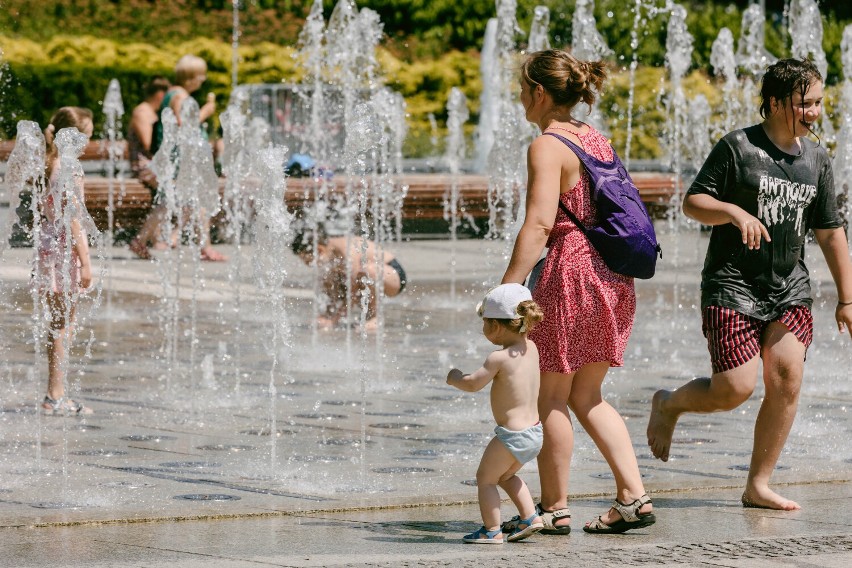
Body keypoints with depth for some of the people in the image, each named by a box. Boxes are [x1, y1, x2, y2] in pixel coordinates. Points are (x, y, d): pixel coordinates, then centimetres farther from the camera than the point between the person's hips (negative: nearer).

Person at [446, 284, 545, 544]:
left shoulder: (498, 358, -19)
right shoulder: (531, 349, 4)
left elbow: (473, 384, -17)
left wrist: (455, 378, 1)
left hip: (512, 434, -8)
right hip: (534, 432, 8)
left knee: (485, 478, 7)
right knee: (506, 475, 28)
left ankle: (491, 530, 5)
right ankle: (529, 516, 23)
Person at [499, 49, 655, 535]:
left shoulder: (547, 147, -12)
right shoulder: (597, 140, 13)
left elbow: (539, 224, -22)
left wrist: (508, 288, -24)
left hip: (570, 271, -8)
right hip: (613, 274, 8)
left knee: (551, 395, 4)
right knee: (587, 396, 15)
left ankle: (555, 508, 8)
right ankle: (634, 496, 6)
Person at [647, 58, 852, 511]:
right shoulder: (738, 147, -7)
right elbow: (692, 202, -6)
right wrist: (735, 212, -24)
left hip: (790, 289, 5)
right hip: (732, 286, -5)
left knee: (786, 380, -10)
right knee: (735, 389, -12)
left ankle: (758, 486, 2)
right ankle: (667, 404, 20)